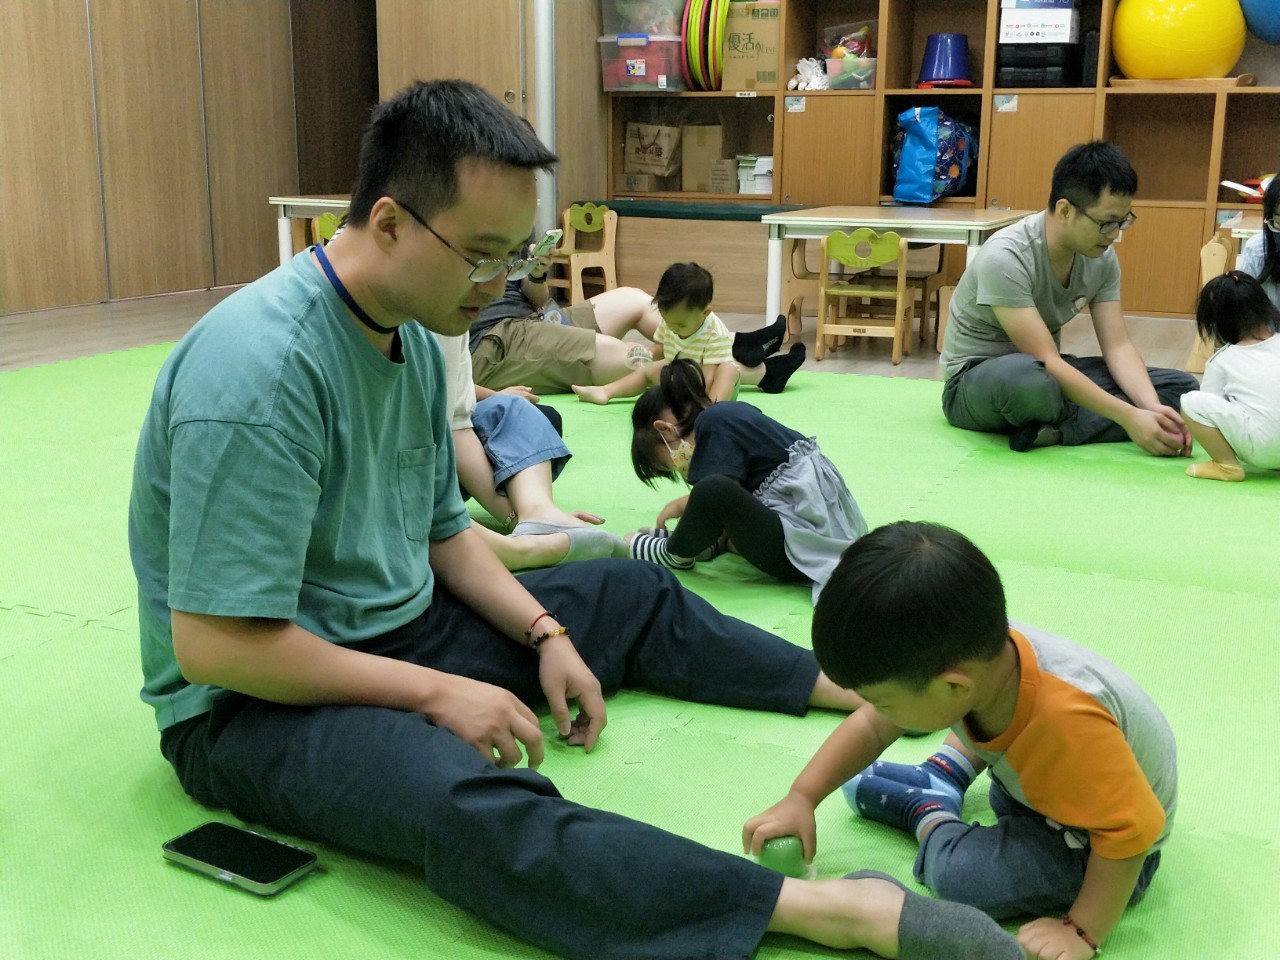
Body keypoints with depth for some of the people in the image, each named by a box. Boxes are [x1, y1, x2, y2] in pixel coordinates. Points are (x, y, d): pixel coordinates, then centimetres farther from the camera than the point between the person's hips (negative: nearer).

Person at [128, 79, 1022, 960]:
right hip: (253, 700, -9)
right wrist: (435, 693, -23)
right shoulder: (262, 367, -28)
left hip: (400, 625, 9)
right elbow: (212, 646, -28)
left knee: (635, 595, 13)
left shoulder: (415, 333, 0)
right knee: (472, 802, -38)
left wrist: (544, 634, -1)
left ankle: (859, 689, 28)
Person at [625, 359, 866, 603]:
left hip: (802, 546, -11)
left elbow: (717, 497, -16)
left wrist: (683, 505, 1)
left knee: (712, 491, -28)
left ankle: (675, 553, -3)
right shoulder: (729, 411, 15)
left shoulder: (713, 424, -10)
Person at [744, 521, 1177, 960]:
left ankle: (930, 815, 3)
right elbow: (871, 727, -9)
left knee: (963, 874, -25)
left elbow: (1130, 833, -34)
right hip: (1033, 779, 7)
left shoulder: (1068, 722, -46)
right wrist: (800, 798, -12)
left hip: (1099, 845, -7)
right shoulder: (975, 656, -23)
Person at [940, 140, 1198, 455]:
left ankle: (1052, 431, -23)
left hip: (1047, 371, 8)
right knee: (1026, 376, -44)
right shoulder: (1004, 258, -27)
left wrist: (1152, 408, -25)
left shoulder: (1102, 257, -5)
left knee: (1180, 385, -8)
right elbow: (1045, 360, -30)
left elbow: (1118, 346, -6)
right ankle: (1080, 423, -12)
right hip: (976, 381, -7)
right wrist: (1128, 417, -33)